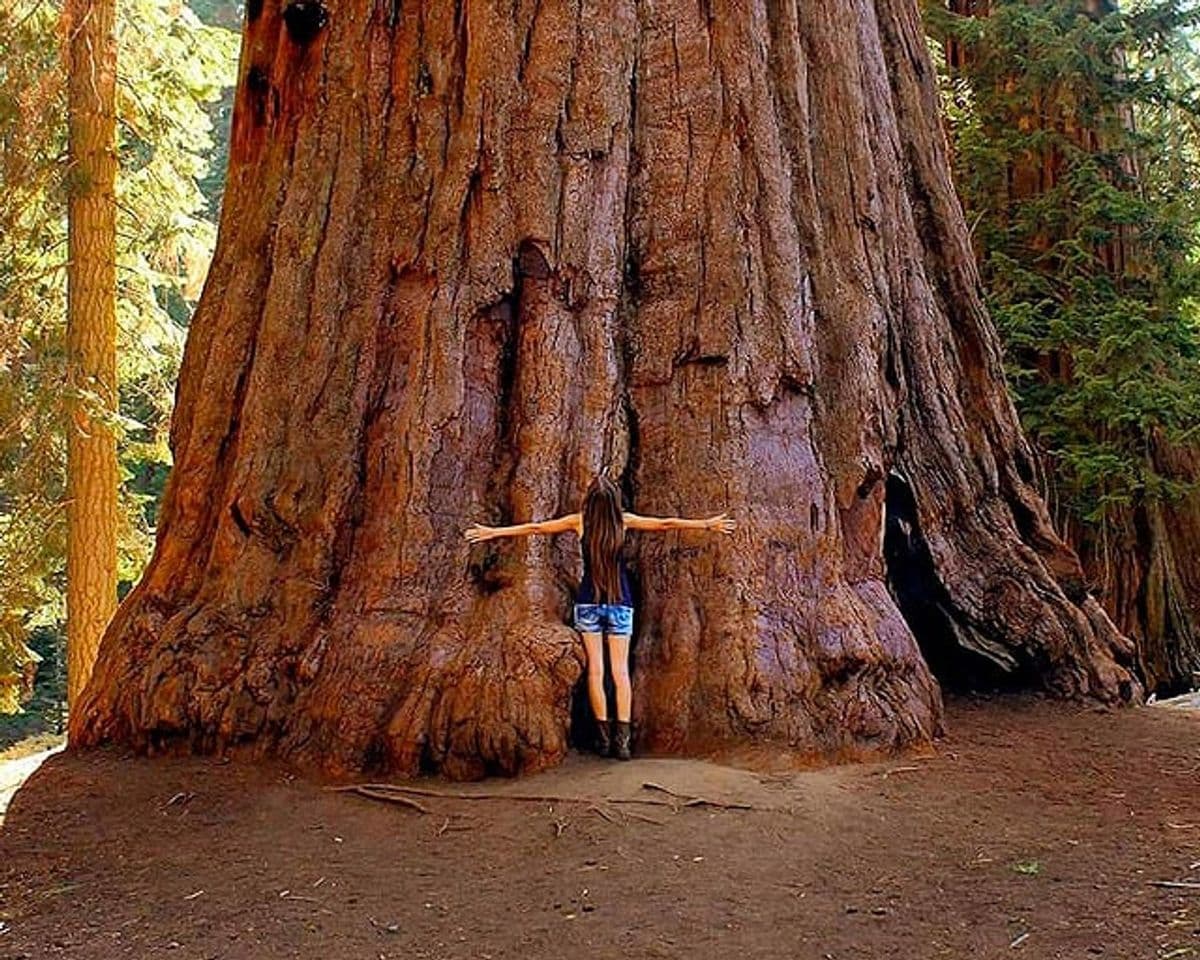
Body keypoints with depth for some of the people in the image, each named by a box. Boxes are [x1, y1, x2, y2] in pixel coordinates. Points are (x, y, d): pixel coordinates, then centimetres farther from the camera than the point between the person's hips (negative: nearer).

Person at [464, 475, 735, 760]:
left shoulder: (579, 521, -4)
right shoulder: (624, 521, -5)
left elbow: (535, 527, 2)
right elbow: (666, 524, 2)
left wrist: (493, 532, 11)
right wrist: (707, 524, 11)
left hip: (588, 603, 0)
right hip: (620, 604, 0)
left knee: (595, 669, 5)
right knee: (621, 671, 2)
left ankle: (603, 736, 5)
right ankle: (623, 739, -4)